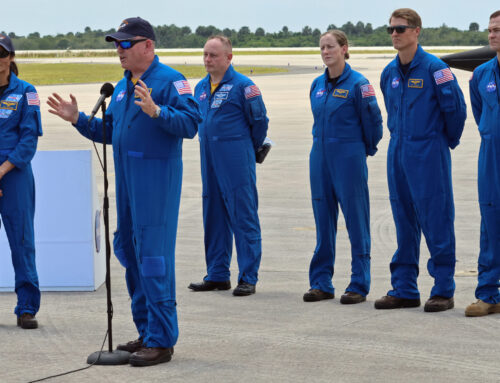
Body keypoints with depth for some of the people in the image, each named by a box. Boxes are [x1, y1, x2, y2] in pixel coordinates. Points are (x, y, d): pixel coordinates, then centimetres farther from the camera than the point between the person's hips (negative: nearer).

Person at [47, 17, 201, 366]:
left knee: (154, 257, -10)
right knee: (131, 254, 13)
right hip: (126, 180, 9)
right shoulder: (122, 87, 17)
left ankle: (161, 340, -6)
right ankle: (147, 333, 23)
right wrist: (77, 118, 13)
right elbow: (109, 131, 24)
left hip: (157, 178, -9)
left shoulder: (170, 81, -9)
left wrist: (156, 111, -32)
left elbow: (190, 123, -20)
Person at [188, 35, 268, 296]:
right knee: (213, 217, 10)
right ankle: (217, 275, 18)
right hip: (209, 159, 7)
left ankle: (248, 277, -3)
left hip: (236, 159, -7)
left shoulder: (243, 86, -8)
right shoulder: (201, 87, 13)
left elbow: (259, 121, -2)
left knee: (243, 217, -5)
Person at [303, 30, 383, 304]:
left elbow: (373, 121, -3)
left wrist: (367, 149, 7)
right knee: (323, 222, 9)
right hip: (320, 157, 6)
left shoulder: (357, 84, -9)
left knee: (356, 221, -2)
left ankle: (359, 286, 3)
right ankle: (321, 283, 15)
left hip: (349, 158, -6)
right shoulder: (317, 84, 9)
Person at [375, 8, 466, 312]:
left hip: (429, 153, -7)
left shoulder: (434, 68, -11)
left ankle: (444, 290, 2)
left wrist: (449, 140, 4)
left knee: (436, 221, -4)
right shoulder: (389, 73, 10)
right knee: (404, 222, 10)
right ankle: (405, 290, 15)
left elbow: (456, 107, -7)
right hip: (398, 153, 7)